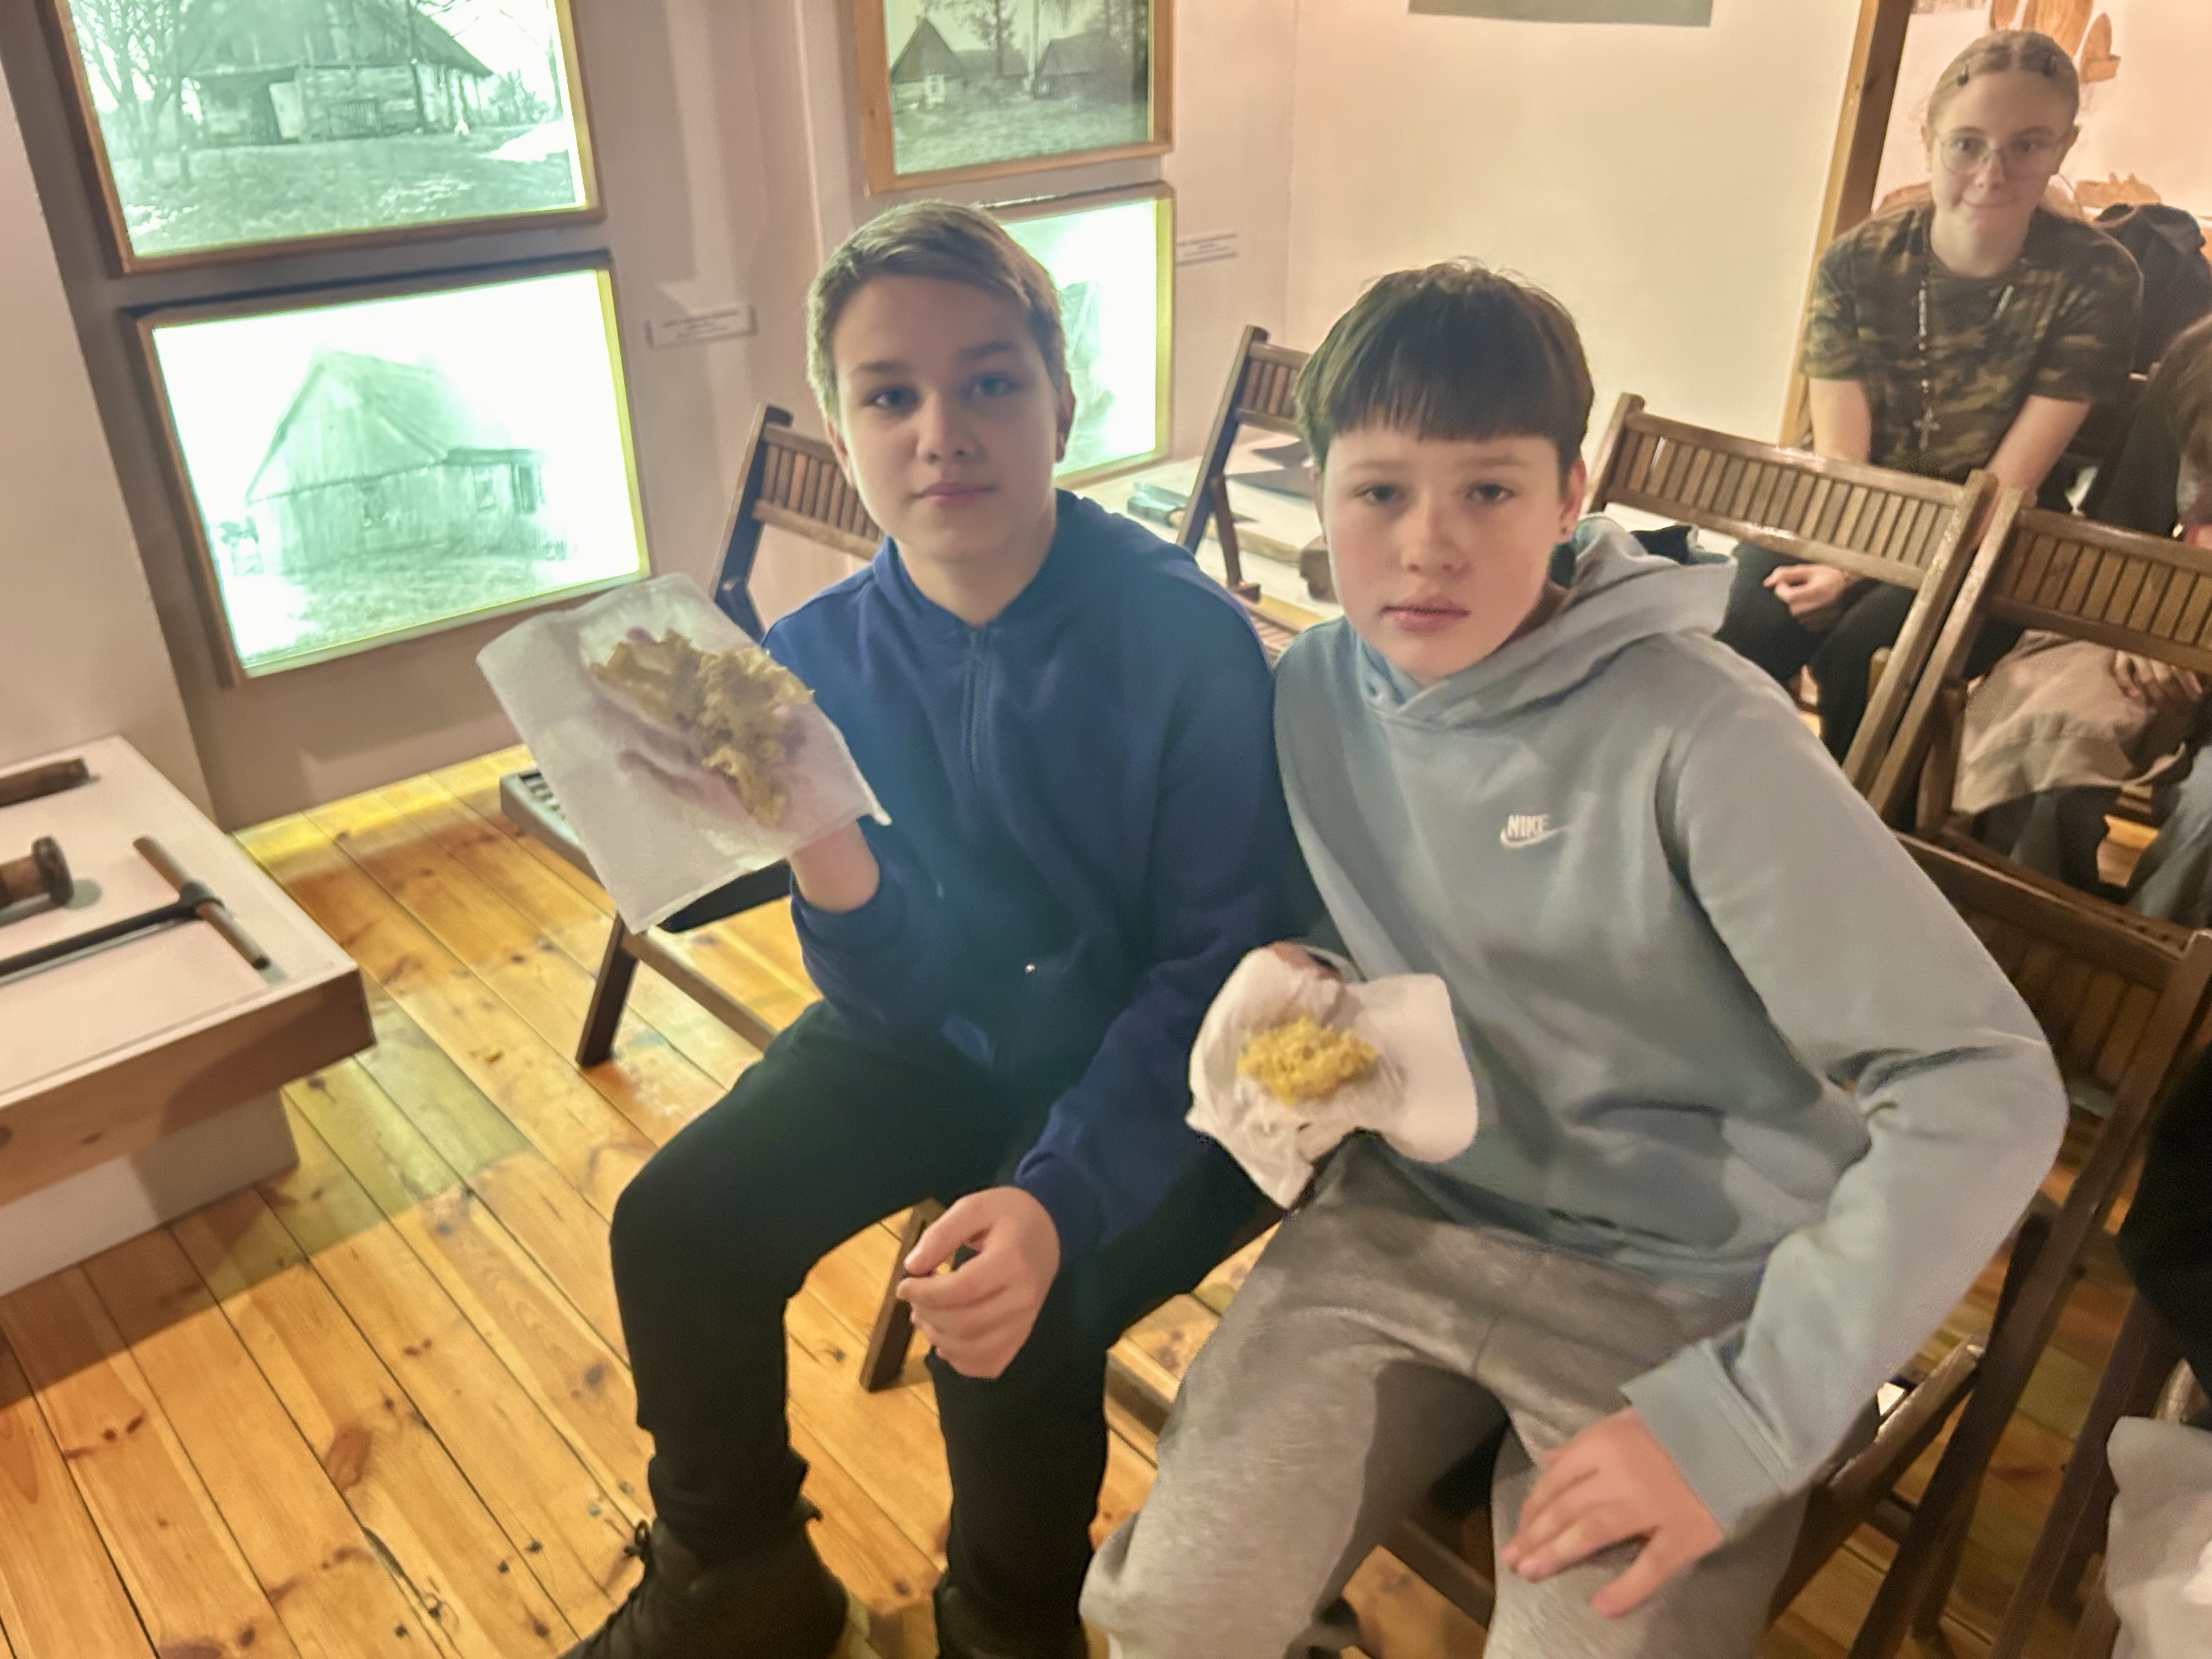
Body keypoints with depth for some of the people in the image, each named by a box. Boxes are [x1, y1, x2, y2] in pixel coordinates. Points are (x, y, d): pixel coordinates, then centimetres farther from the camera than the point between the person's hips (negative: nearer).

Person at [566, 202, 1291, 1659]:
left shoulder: (1187, 637, -24)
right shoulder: (819, 652, -12)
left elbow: (1215, 965, -19)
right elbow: (896, 996, -11)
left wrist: (1061, 1194, -32)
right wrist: (821, 849, -33)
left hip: (1149, 1059, -4)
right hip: (945, 1037, 5)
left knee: (1011, 1326, -24)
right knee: (675, 1231, -5)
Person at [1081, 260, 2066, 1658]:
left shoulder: (1699, 737, -21)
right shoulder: (1314, 692, -5)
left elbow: (1986, 1088, -21)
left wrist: (1740, 1418, -23)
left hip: (1687, 1288, -3)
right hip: (1410, 1217, 3)